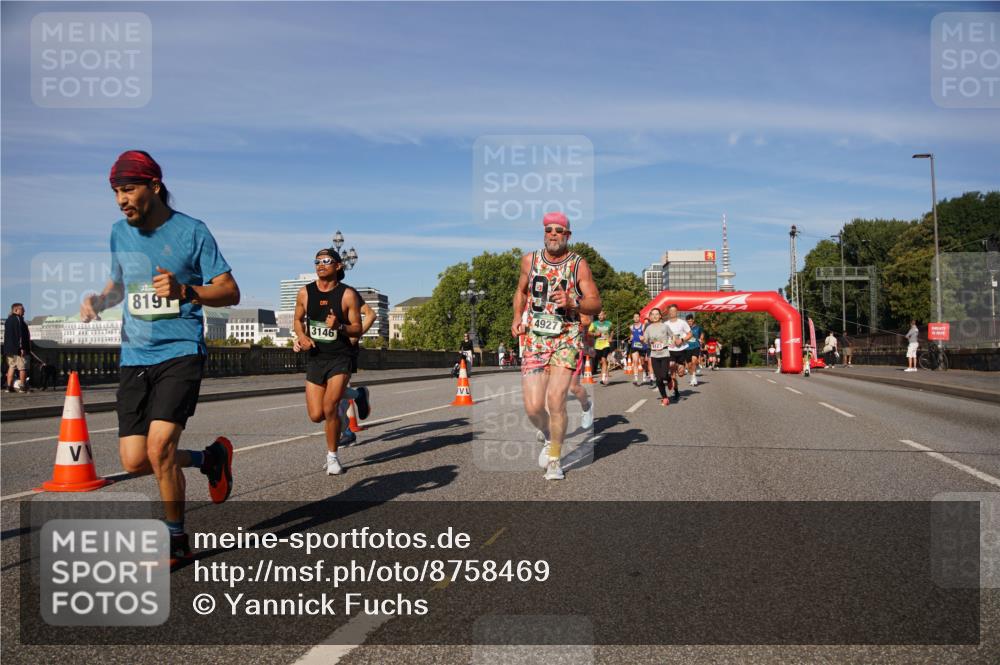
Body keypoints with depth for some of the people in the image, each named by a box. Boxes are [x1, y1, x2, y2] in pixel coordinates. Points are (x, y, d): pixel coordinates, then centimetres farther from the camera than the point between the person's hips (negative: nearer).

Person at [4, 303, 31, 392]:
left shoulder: (8, 320, 18)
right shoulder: (18, 319, -12)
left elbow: (6, 335, 22)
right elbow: (20, 334, -20)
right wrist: (22, 347, -22)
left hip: (9, 348, 9)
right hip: (18, 348, -9)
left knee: (11, 367, 10)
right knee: (22, 368, -3)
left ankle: (9, 386, 7)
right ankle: (22, 387, -4)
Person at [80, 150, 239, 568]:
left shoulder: (191, 231, -6)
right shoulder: (120, 232, 10)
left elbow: (230, 292, -7)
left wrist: (184, 291, -24)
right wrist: (99, 300, 4)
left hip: (180, 353, -6)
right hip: (134, 358, 6)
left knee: (159, 447, -18)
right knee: (135, 462, 0)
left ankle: (176, 541, 3)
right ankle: (209, 458, 29)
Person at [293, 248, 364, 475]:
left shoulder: (347, 294, -8)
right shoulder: (305, 293, 1)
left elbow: (358, 329, -5)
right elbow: (298, 319, 17)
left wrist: (339, 327, -24)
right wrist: (302, 336, -4)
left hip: (340, 358, -3)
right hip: (315, 358, 3)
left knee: (329, 408, -16)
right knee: (316, 415, 0)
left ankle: (332, 456, 5)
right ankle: (338, 406, 38)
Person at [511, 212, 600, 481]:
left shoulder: (578, 264, -2)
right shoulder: (530, 260, 7)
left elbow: (596, 304, -3)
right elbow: (521, 291, 24)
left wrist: (572, 303, -21)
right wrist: (517, 318, 9)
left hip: (566, 340, -2)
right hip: (535, 339, 2)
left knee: (555, 401, -15)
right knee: (533, 407, -6)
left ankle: (554, 459, 6)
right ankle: (548, 437, 29)